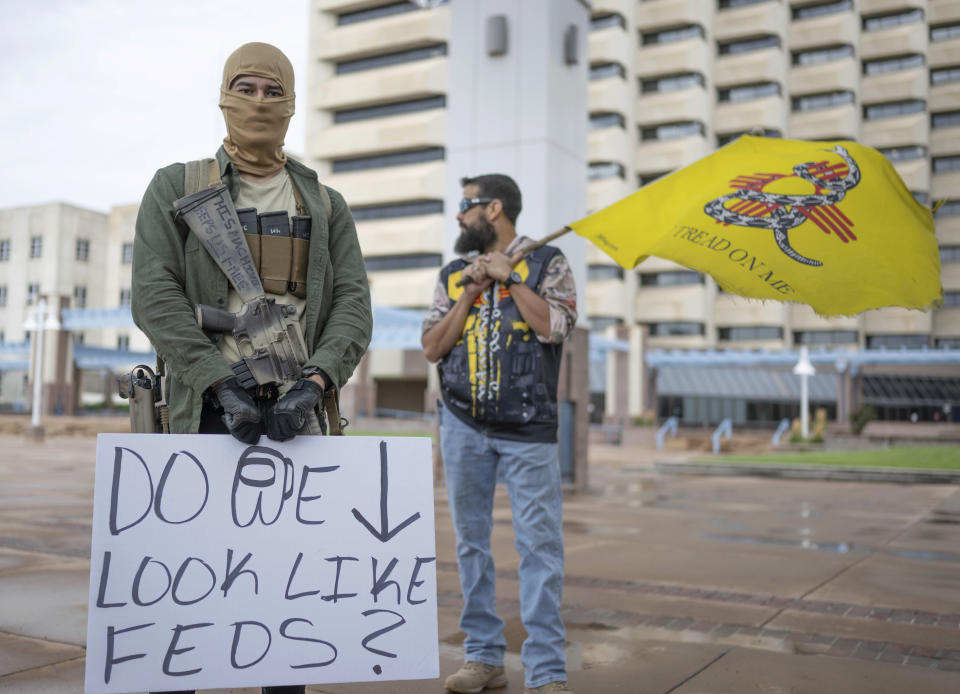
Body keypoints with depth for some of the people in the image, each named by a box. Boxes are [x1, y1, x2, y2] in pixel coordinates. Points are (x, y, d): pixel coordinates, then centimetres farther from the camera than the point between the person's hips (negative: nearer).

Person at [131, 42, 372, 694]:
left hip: (297, 412, 2)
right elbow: (155, 297, -5)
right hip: (209, 411, -2)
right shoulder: (176, 188, 8)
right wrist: (224, 387, -15)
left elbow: (354, 307, 3)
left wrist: (311, 385, -14)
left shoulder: (326, 206, 14)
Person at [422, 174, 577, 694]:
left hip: (528, 428, -4)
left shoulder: (546, 262, 5)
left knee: (539, 544, -6)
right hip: (464, 425, 4)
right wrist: (471, 292, -2)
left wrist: (509, 276, -6)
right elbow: (432, 348, 7)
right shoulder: (453, 274, 15)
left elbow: (555, 327, -11)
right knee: (471, 542, 7)